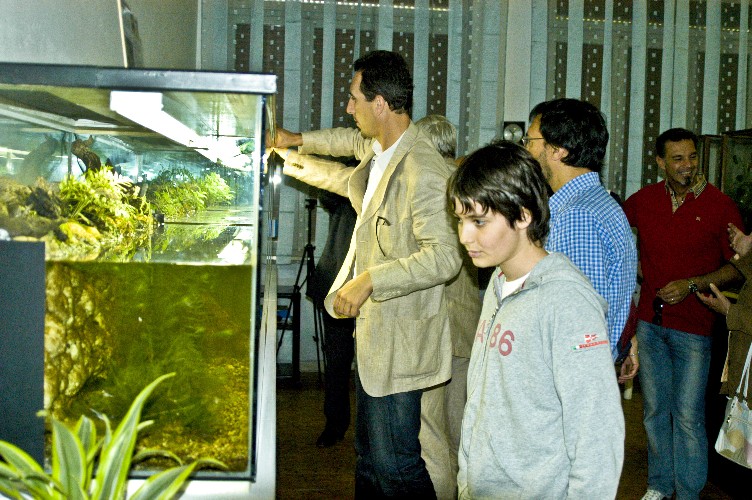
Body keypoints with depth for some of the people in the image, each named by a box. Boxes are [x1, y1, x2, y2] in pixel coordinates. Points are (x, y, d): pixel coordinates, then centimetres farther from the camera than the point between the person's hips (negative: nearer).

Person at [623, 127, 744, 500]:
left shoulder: (720, 205, -7)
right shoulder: (644, 199, 2)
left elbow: (737, 266, -5)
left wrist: (691, 285, -16)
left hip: (693, 326, -4)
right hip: (650, 322, 4)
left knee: (688, 414, -1)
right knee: (654, 409, 14)